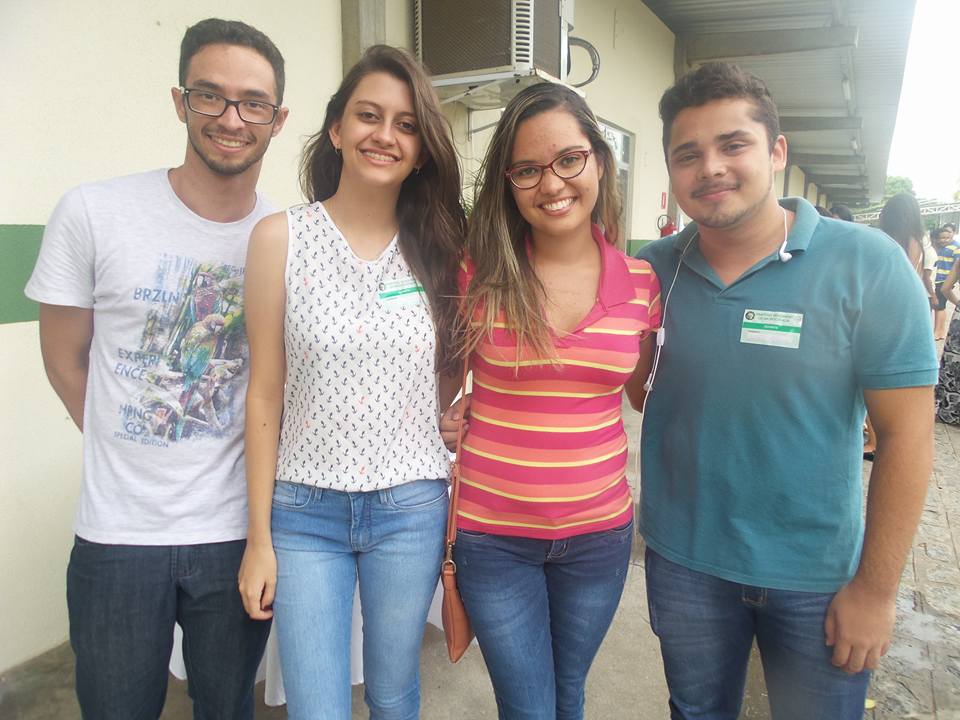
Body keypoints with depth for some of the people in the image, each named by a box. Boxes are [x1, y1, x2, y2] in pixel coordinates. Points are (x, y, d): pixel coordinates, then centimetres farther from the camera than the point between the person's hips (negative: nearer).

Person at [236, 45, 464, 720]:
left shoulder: (440, 247, 1)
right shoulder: (281, 237, -5)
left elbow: (449, 385, 6)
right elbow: (266, 393, -2)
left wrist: (455, 513, 5)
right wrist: (258, 537, 0)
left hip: (410, 510, 2)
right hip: (305, 512, -1)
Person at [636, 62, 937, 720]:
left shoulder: (867, 265, -14)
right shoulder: (651, 271, -7)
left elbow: (906, 433, -12)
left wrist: (876, 588, -10)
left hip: (818, 575, -2)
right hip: (682, 560, 2)